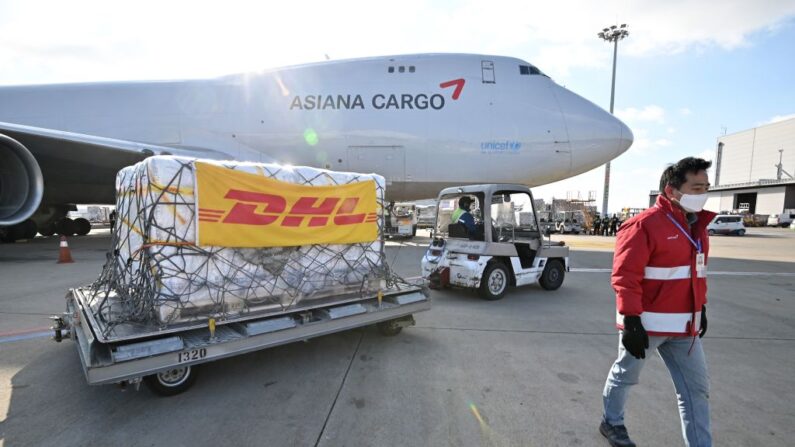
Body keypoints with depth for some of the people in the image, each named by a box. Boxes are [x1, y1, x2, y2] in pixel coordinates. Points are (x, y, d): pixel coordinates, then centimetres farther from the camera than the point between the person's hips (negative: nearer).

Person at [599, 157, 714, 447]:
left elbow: (697, 271, 19)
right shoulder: (644, 225, -20)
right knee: (626, 375, 15)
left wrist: (701, 308, 19)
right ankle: (612, 423, 38)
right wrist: (631, 321, -24)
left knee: (696, 387, 12)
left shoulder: (697, 223, 8)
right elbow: (625, 277, -23)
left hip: (684, 325, 7)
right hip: (646, 323, -7)